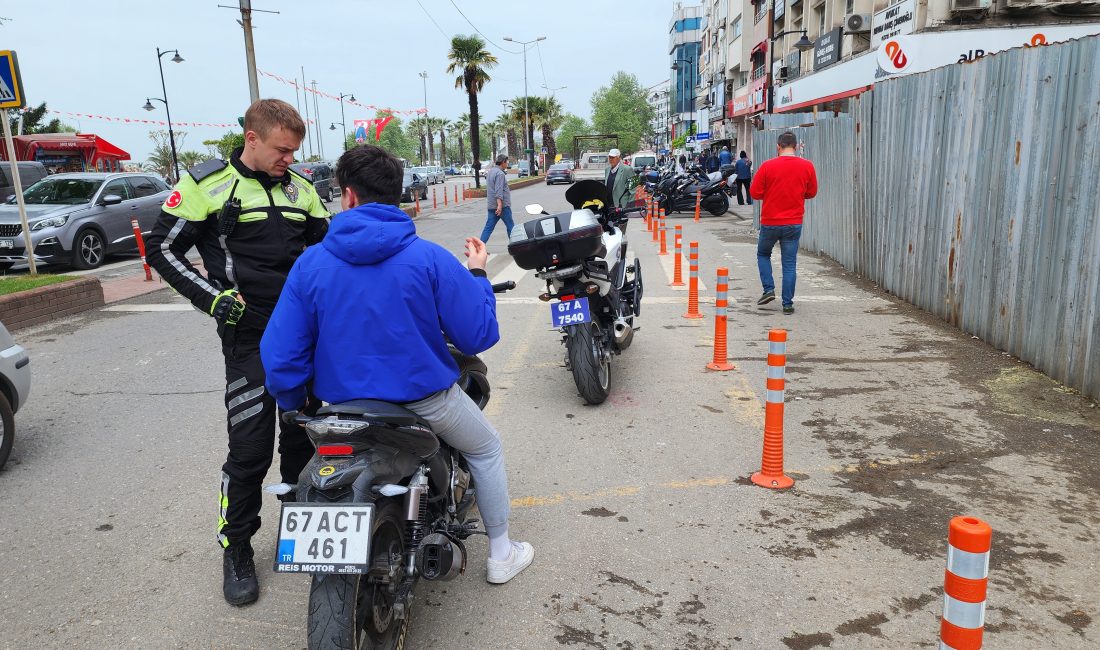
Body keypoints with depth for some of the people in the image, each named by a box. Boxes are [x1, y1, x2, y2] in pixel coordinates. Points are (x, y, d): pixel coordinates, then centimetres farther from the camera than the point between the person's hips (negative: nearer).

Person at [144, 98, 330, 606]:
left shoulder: (300, 188, 10)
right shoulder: (207, 184, -3)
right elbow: (161, 247, -2)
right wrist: (212, 297, -13)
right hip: (250, 334, -4)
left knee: (302, 436, 13)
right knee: (250, 446, -4)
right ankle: (236, 548, 16)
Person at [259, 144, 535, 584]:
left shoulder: (310, 264, -9)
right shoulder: (429, 258, -17)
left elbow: (281, 355, -9)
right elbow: (479, 335, -13)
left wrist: (295, 406, 10)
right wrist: (477, 276, 3)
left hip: (343, 401, 3)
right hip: (424, 397, -3)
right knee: (486, 449, 25)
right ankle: (501, 555, 32)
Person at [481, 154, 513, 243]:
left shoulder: (491, 171, 16)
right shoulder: (500, 173, -13)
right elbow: (498, 191, -22)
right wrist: (500, 205, -27)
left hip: (491, 205, 9)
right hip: (503, 205, -8)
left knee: (489, 227, 5)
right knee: (510, 226, 2)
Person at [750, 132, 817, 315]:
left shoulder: (767, 166, -10)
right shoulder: (807, 166, -3)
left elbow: (755, 192, -6)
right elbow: (812, 192, 8)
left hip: (770, 222, -1)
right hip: (794, 224, 1)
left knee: (763, 254, 22)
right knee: (789, 264, 7)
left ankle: (769, 289, 10)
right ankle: (788, 304, 8)